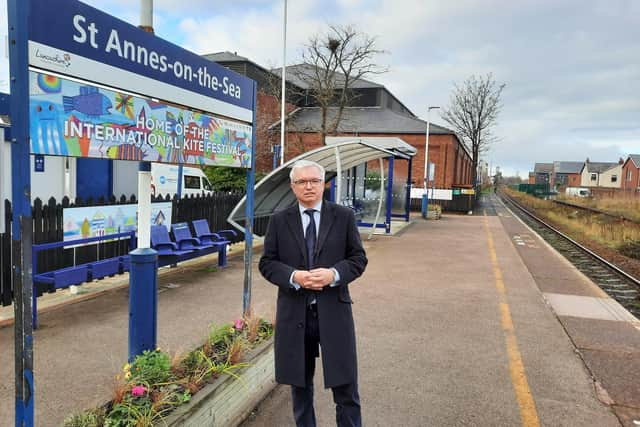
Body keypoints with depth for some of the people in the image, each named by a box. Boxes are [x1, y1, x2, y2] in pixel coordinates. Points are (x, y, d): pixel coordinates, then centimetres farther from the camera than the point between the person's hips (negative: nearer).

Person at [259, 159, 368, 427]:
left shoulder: (344, 216, 1)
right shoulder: (279, 221, 3)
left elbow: (358, 258, 2)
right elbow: (267, 263, 2)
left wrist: (334, 274, -17)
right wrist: (294, 276, -17)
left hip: (334, 311, -1)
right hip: (294, 313, 1)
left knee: (345, 385, 7)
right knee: (300, 385, 17)